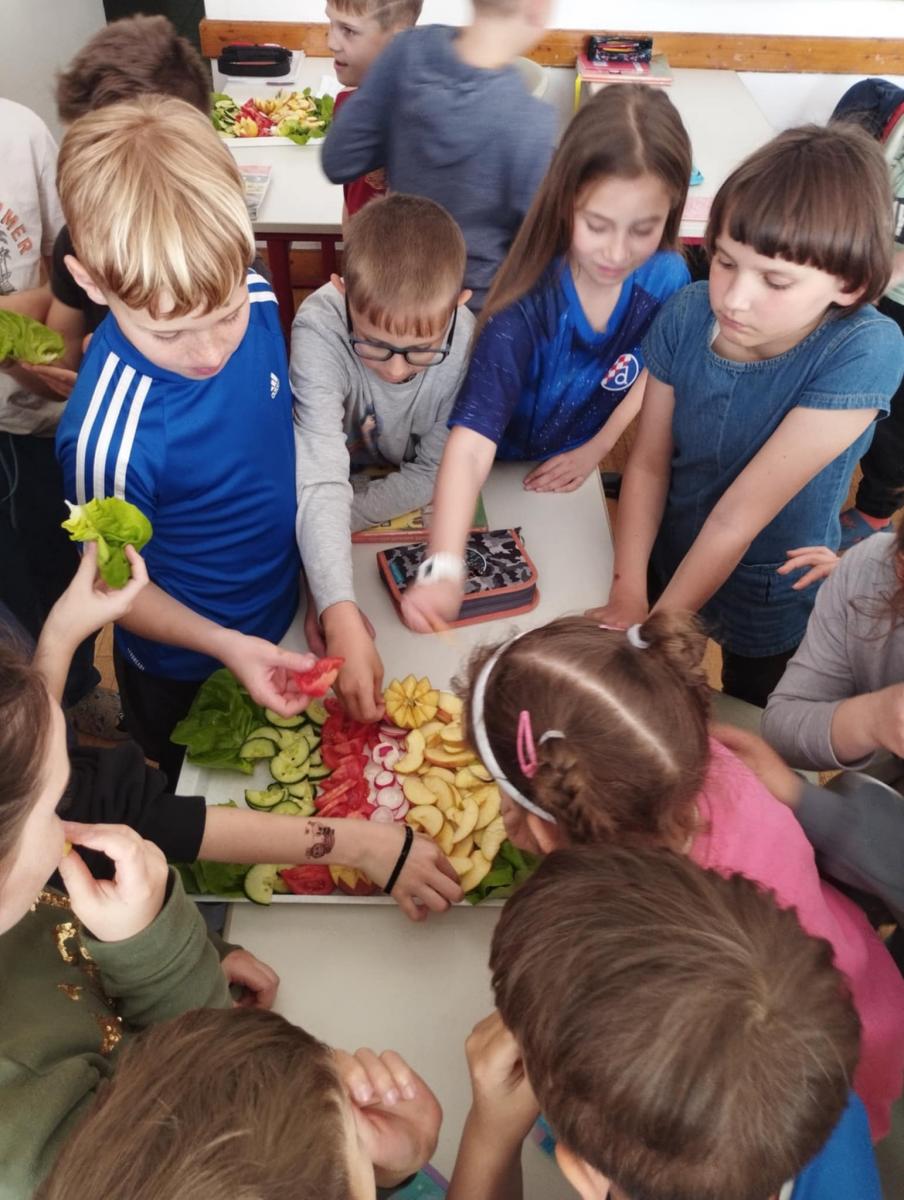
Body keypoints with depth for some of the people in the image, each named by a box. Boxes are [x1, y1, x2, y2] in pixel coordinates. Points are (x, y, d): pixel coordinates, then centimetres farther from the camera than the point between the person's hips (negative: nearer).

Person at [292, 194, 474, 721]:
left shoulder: (467, 341, -31)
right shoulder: (320, 328, -37)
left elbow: (432, 473, -18)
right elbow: (320, 480, -45)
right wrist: (342, 618, -57)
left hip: (406, 498, 1)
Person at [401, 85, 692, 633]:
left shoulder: (668, 279, -18)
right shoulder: (526, 308, -32)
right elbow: (471, 444, -42)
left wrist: (596, 449, -9)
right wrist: (444, 568, -55)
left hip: (591, 482, 3)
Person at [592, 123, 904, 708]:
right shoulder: (688, 315, -18)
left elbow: (738, 517, -30)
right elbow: (648, 464, -10)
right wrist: (627, 597, -20)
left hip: (768, 612, -3)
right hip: (666, 565, 3)